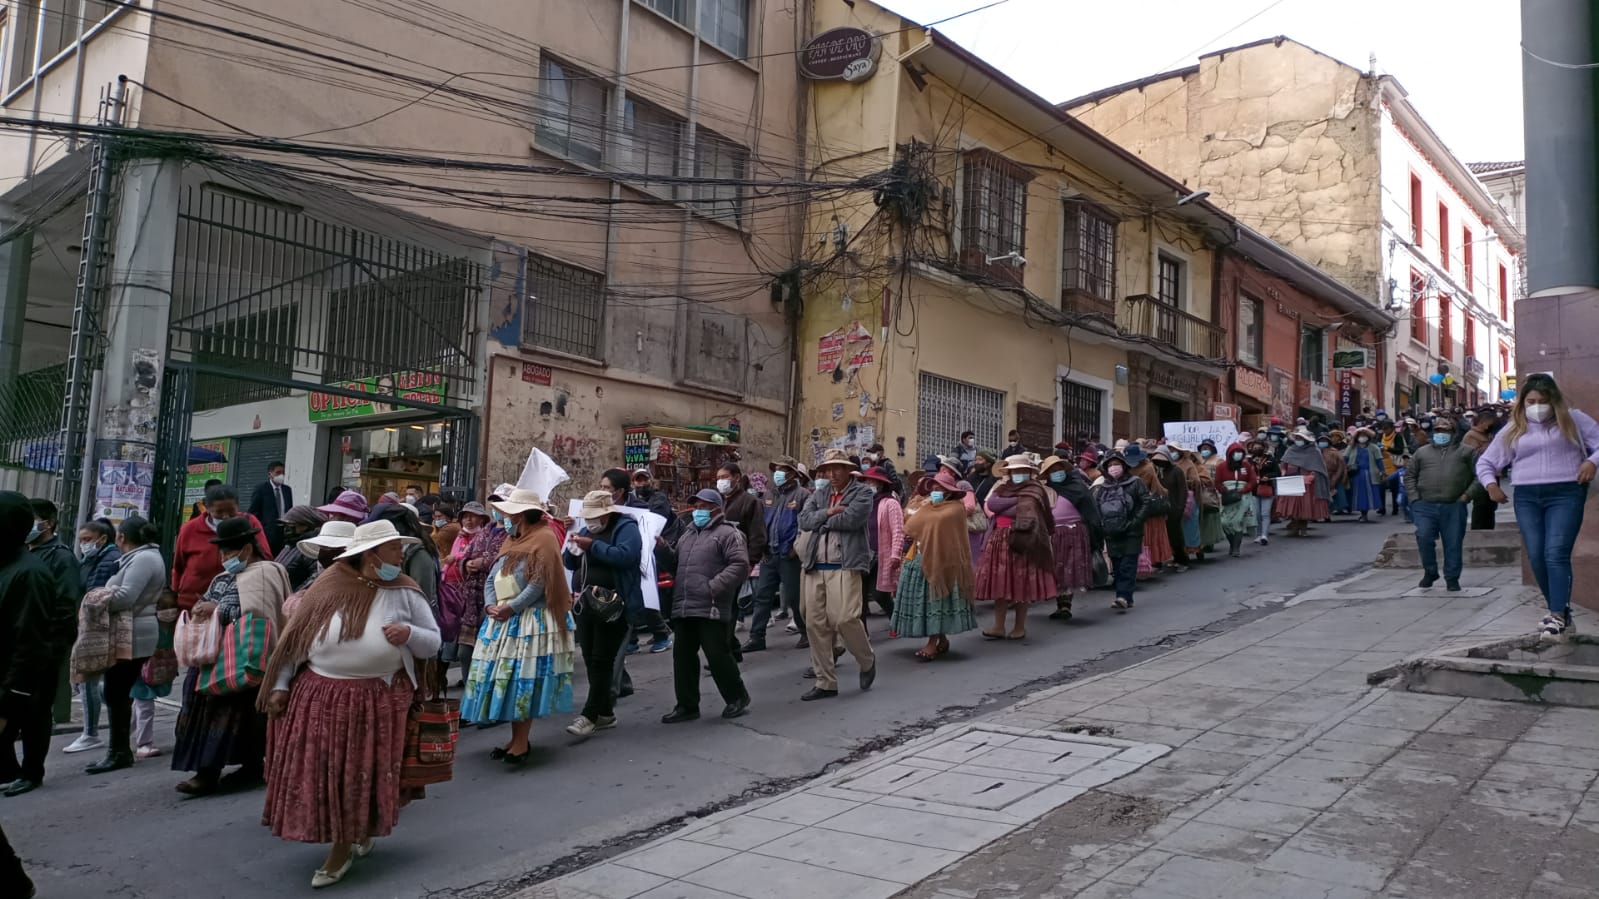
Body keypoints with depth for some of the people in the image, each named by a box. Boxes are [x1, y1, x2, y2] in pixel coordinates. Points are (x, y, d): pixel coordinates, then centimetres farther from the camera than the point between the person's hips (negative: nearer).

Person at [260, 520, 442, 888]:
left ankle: (344, 848, 26)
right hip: (318, 696, 2)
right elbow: (295, 636, 4)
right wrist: (280, 685, 3)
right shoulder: (329, 585, -2)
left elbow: (433, 643, 1)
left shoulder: (404, 593, -3)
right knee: (317, 772, 9)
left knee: (361, 776, 7)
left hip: (378, 701, -1)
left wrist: (409, 633, -20)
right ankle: (352, 834, 32)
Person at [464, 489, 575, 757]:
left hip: (530, 621, -9)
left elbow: (539, 583, -18)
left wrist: (510, 608, -17)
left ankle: (521, 743, -3)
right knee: (506, 678, 9)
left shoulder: (543, 539, -10)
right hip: (503, 620, 9)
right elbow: (492, 578, 14)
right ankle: (515, 738, 17)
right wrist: (490, 605, -3)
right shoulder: (511, 540, 17)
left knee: (523, 680, -8)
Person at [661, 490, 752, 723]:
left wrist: (714, 587, -19)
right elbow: (676, 563, 32)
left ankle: (737, 698, 14)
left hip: (711, 609, -8)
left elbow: (740, 565, -15)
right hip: (683, 607, 8)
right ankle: (687, 705, 19)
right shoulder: (687, 535, 23)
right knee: (683, 656, 9)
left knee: (718, 655, -5)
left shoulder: (728, 533, -4)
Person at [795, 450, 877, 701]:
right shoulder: (819, 493, 17)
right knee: (815, 624, 5)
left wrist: (822, 520, -3)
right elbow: (804, 520, 4)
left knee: (845, 619, -13)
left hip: (844, 567, -6)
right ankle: (825, 682, 16)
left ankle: (867, 661, 18)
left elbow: (850, 519, -16)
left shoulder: (862, 492, 1)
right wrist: (828, 512, -11)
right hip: (814, 567, 6)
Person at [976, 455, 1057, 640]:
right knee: (1000, 584, 2)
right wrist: (1017, 499, -11)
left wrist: (1001, 509, -8)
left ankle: (1020, 627, 11)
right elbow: (991, 504, -4)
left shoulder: (1034, 490, 0)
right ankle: (999, 627, 6)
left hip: (1022, 542, -5)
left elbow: (1025, 511, -14)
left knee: (1021, 585, 0)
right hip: (1000, 541, 5)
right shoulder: (1003, 488, 15)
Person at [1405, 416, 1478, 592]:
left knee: (1453, 543, 2)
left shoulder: (1466, 451, 9)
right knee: (1424, 538, -11)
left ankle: (1452, 578, 14)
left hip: (1454, 507, -1)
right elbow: (1409, 475, 16)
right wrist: (1414, 498, 4)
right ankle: (1430, 572, 10)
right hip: (1425, 506, 1)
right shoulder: (1421, 452, 14)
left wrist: (1468, 494, -2)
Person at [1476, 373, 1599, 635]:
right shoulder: (1513, 430, 15)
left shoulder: (1573, 420, 8)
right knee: (1536, 556, -1)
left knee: (1556, 554, -15)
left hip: (1565, 494, -3)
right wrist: (1490, 483, 2)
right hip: (1526, 497, 4)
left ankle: (1558, 615, -14)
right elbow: (1485, 461, 19)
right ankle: (1559, 608, 13)